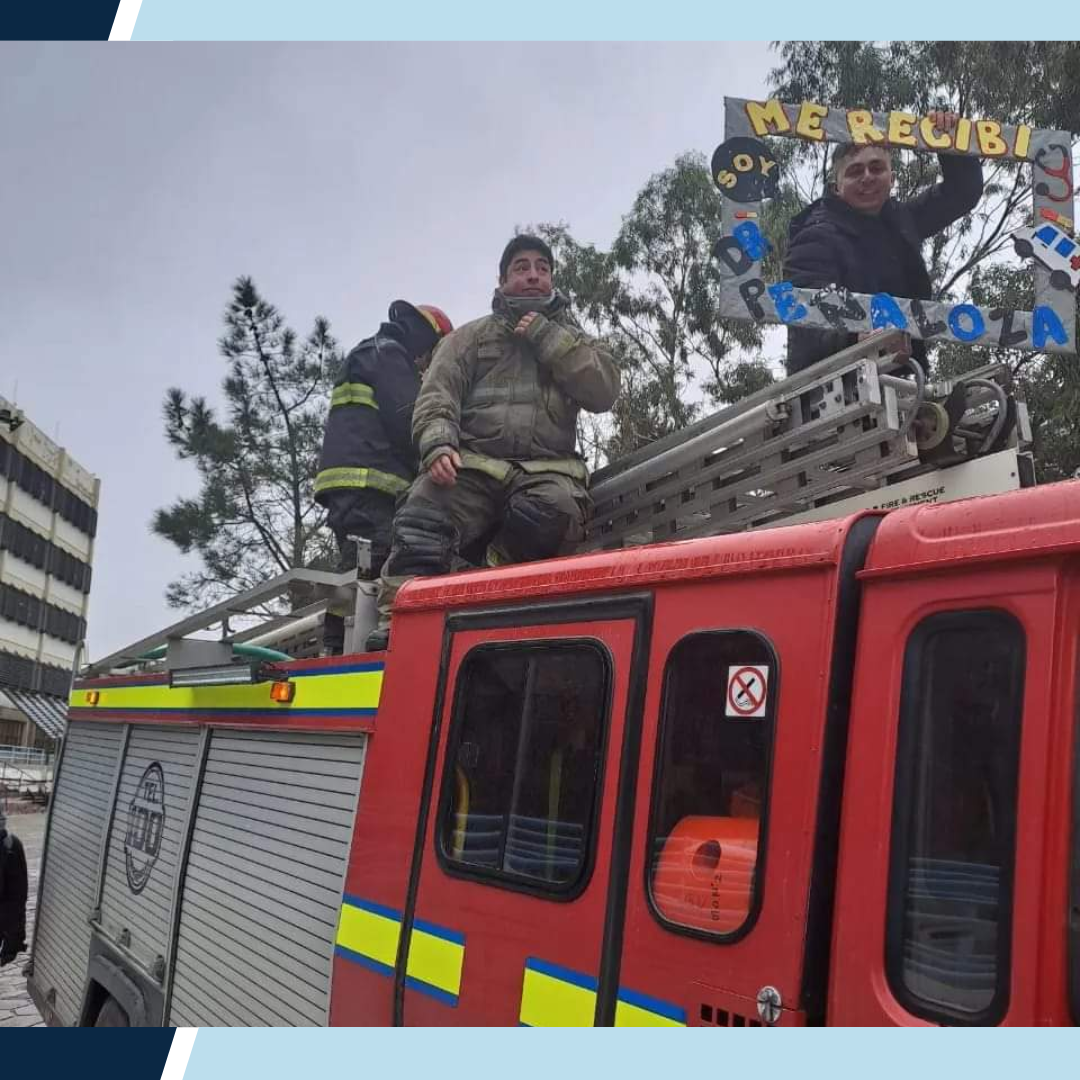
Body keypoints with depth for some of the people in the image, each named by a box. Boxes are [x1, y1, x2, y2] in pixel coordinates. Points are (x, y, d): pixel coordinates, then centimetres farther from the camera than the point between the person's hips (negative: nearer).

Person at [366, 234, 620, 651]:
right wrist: (438, 445, -14)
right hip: (472, 463, 0)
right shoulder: (471, 336, 23)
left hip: (547, 469, 0)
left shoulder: (576, 341, 25)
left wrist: (545, 336, 2)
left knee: (552, 508, -38)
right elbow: (437, 397, 8)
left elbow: (604, 391, 5)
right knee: (421, 521, -32)